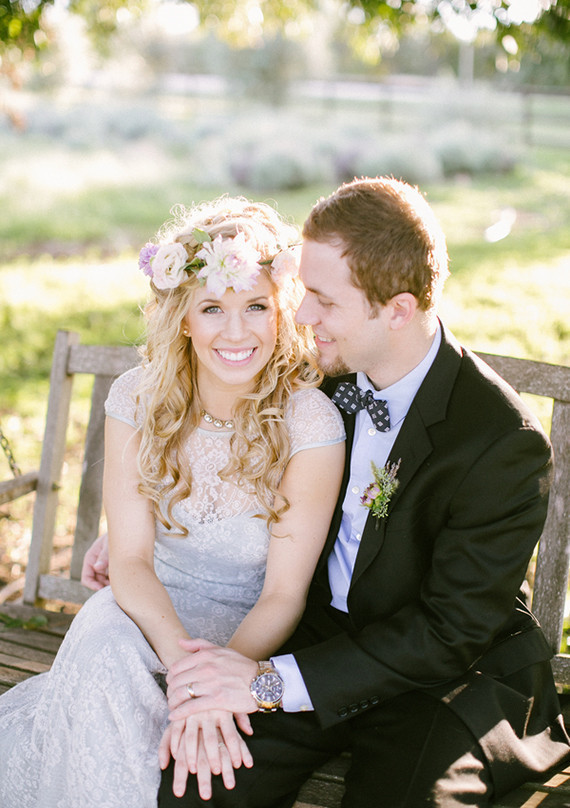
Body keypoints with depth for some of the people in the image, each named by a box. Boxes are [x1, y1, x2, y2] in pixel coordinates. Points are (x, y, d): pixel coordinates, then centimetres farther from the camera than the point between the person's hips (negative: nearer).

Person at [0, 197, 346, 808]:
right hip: (151, 612, 3)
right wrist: (185, 663, -32)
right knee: (100, 635, -31)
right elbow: (130, 558, -13)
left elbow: (283, 594, -15)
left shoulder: (312, 423, -18)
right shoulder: (137, 399, -10)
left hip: (247, 629, -3)